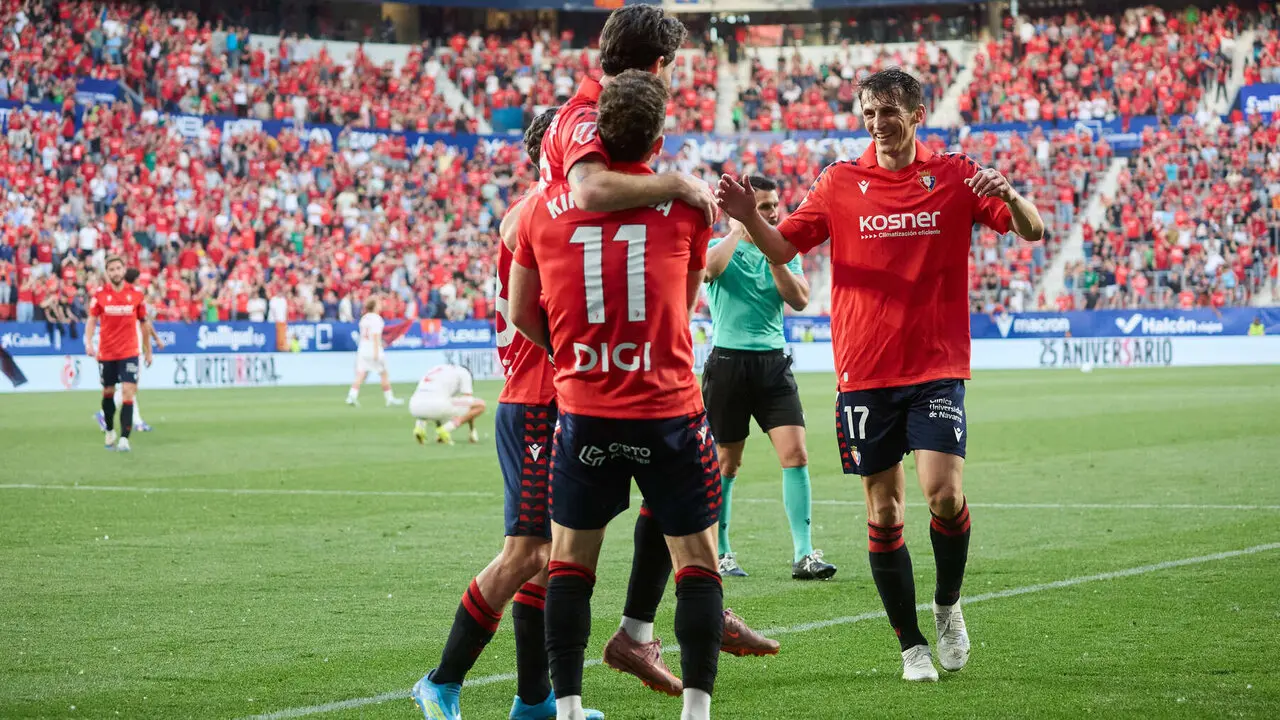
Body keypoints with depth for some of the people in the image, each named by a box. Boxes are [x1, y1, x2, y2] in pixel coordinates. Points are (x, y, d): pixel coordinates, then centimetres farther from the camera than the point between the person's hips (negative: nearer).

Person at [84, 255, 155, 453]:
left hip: (129, 353, -1)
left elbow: (144, 321, 9)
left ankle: (124, 438, -16)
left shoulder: (135, 294, 0)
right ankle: (110, 432, 34)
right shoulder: (100, 295, -1)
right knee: (108, 392, 13)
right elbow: (91, 320, -2)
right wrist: (89, 342, -19)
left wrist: (148, 349, 13)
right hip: (106, 353, 1)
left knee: (128, 392, -13)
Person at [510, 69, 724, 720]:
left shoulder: (544, 208, 2)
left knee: (569, 562, 12)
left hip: (583, 410, 1)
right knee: (697, 562, 8)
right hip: (670, 409, -1)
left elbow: (521, 314, 11)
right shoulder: (686, 205, -1)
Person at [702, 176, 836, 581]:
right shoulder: (721, 247, 1)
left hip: (773, 363, 3)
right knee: (726, 462, 5)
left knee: (795, 453, -10)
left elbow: (799, 300, -5)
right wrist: (741, 230, -16)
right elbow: (708, 268, -24)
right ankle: (719, 553, 18)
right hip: (728, 362, -3)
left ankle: (803, 555, -11)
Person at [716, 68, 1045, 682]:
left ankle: (948, 605, 11)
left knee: (944, 492, -16)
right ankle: (911, 645, 14)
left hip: (936, 369, -1)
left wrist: (1009, 197, -23)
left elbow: (1031, 230, -1)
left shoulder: (954, 176, 3)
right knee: (883, 512, 3)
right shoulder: (841, 182, 6)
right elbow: (783, 247, 9)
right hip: (864, 373, 1)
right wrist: (748, 218, -12)